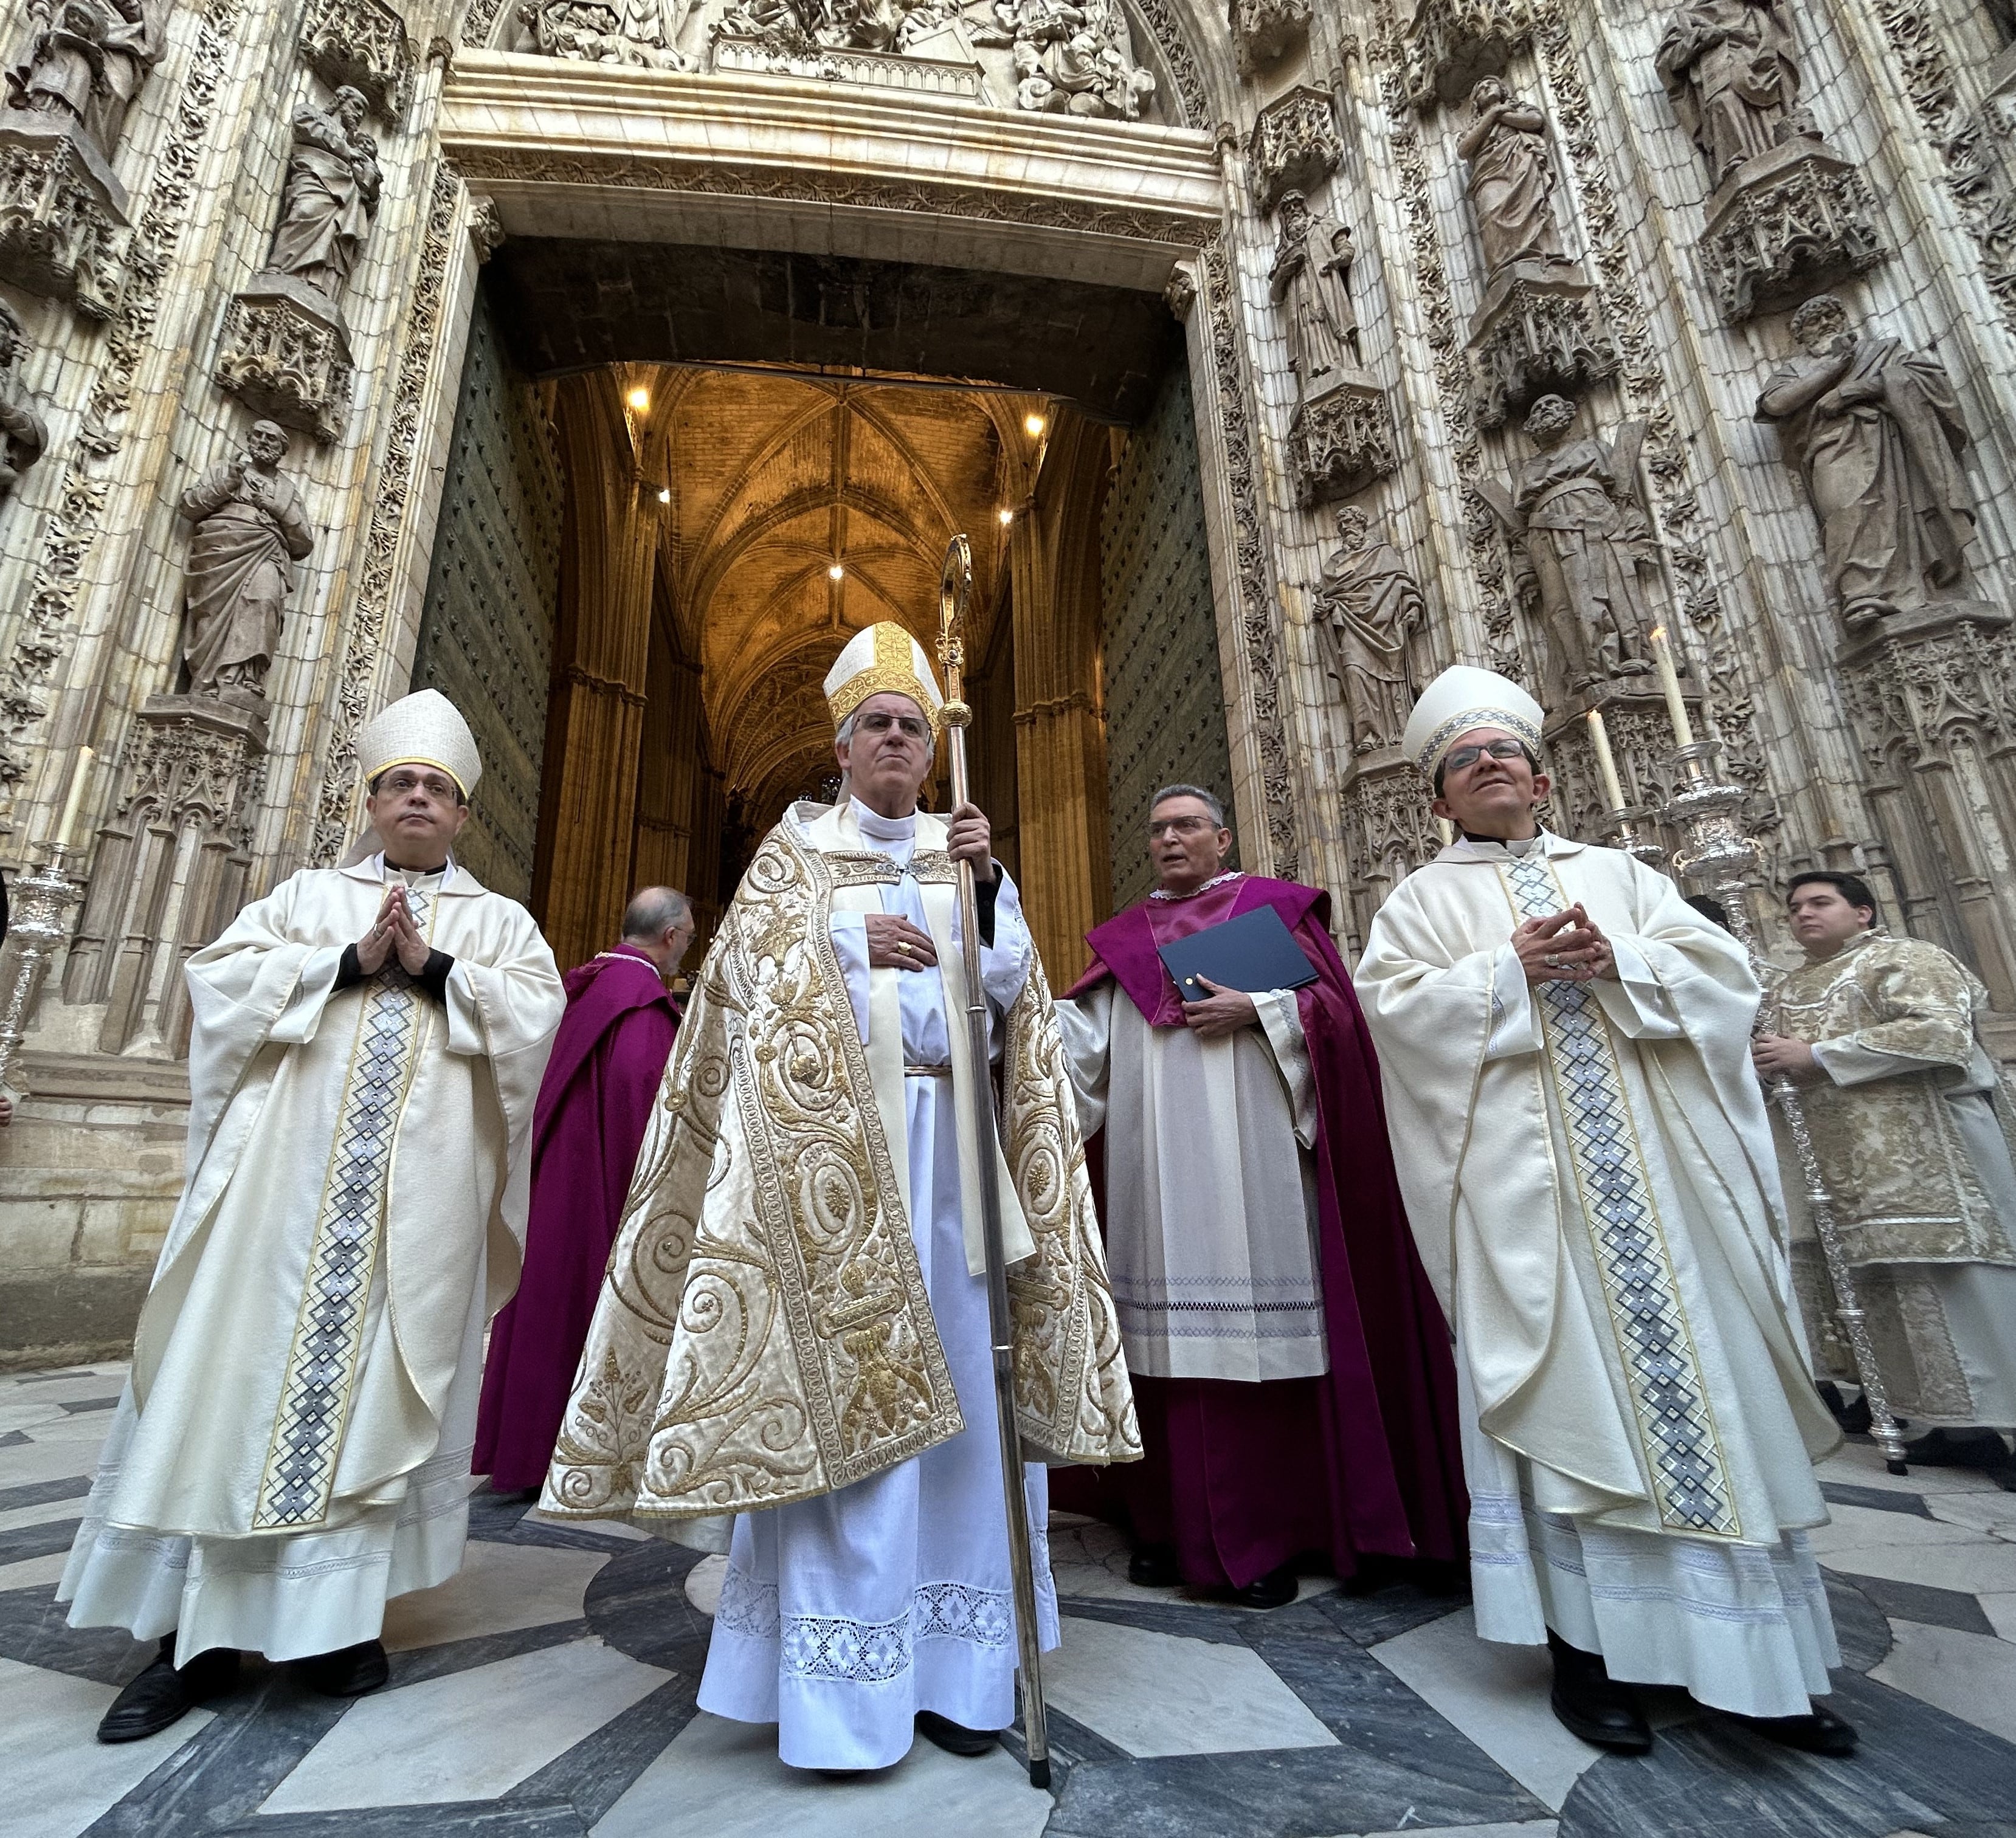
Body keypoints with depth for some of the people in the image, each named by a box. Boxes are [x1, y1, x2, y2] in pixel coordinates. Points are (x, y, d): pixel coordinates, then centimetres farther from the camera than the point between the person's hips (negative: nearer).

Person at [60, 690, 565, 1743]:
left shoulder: (498, 921, 12)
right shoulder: (308, 894, 16)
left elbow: (537, 1012, -3)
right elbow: (222, 977, 3)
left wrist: (433, 969, -12)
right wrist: (350, 963, -10)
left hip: (422, 1195, -1)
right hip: (289, 1175, 1)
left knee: (375, 1389, 3)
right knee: (238, 1378, 2)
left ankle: (331, 1612, 16)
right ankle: (197, 1629, 15)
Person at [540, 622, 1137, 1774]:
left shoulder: (962, 854, 16)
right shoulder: (797, 848, 11)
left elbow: (1012, 986, 4)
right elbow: (750, 965, 0)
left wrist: (989, 879, -9)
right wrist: (851, 933, -7)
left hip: (950, 1142, 3)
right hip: (831, 1145, -2)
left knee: (954, 1387, 4)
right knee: (836, 1386, -5)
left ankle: (948, 1665, 17)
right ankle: (839, 1685, 8)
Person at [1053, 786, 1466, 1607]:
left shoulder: (1274, 907, 9)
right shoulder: (1124, 936, 17)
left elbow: (1334, 1006, 1)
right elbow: (1086, 1035, 8)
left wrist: (1258, 1009, -13)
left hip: (1251, 1162, -3)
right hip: (1159, 1170, 3)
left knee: (1261, 1331, -2)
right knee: (1169, 1338, 4)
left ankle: (1270, 1536, 12)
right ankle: (1174, 1524, 16)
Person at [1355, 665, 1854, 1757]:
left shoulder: (1616, 873, 17)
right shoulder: (1423, 899, 8)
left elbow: (1723, 971, 7)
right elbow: (1395, 1005, -6)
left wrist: (1615, 961, -10)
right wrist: (1513, 967, -14)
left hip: (1662, 1169, 3)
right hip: (1524, 1183, -3)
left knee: (1704, 1377, 6)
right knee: (1566, 1390, 0)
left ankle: (1752, 1657, 20)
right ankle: (1587, 1646, 13)